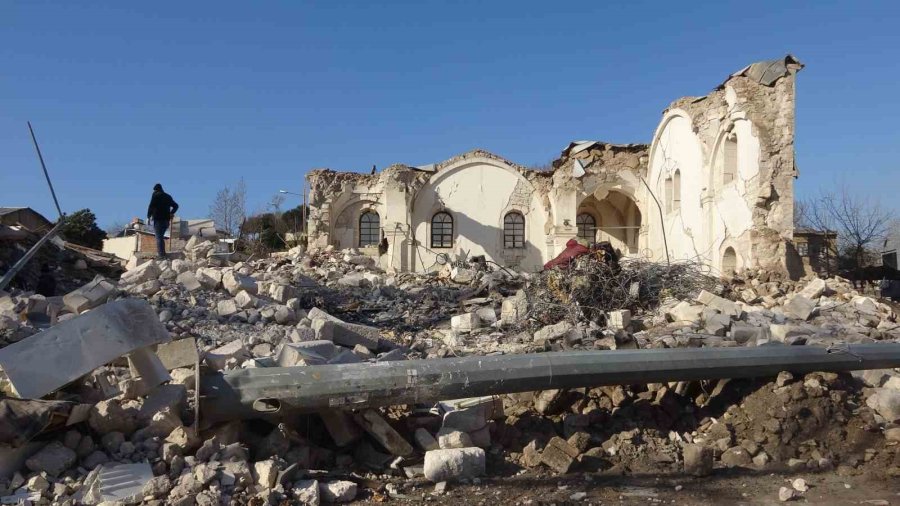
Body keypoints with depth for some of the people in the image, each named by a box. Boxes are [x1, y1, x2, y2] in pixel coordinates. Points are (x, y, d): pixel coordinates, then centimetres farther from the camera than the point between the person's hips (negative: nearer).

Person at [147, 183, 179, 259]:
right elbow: (175, 206, 22)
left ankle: (161, 254, -12)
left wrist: (148, 217, -4)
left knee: (159, 237, -6)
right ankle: (162, 252, 11)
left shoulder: (155, 195, -2)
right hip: (166, 220, 6)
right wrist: (171, 213, 19)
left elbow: (151, 206, -11)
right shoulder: (168, 196, 17)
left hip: (158, 219, -6)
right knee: (161, 236, 16)